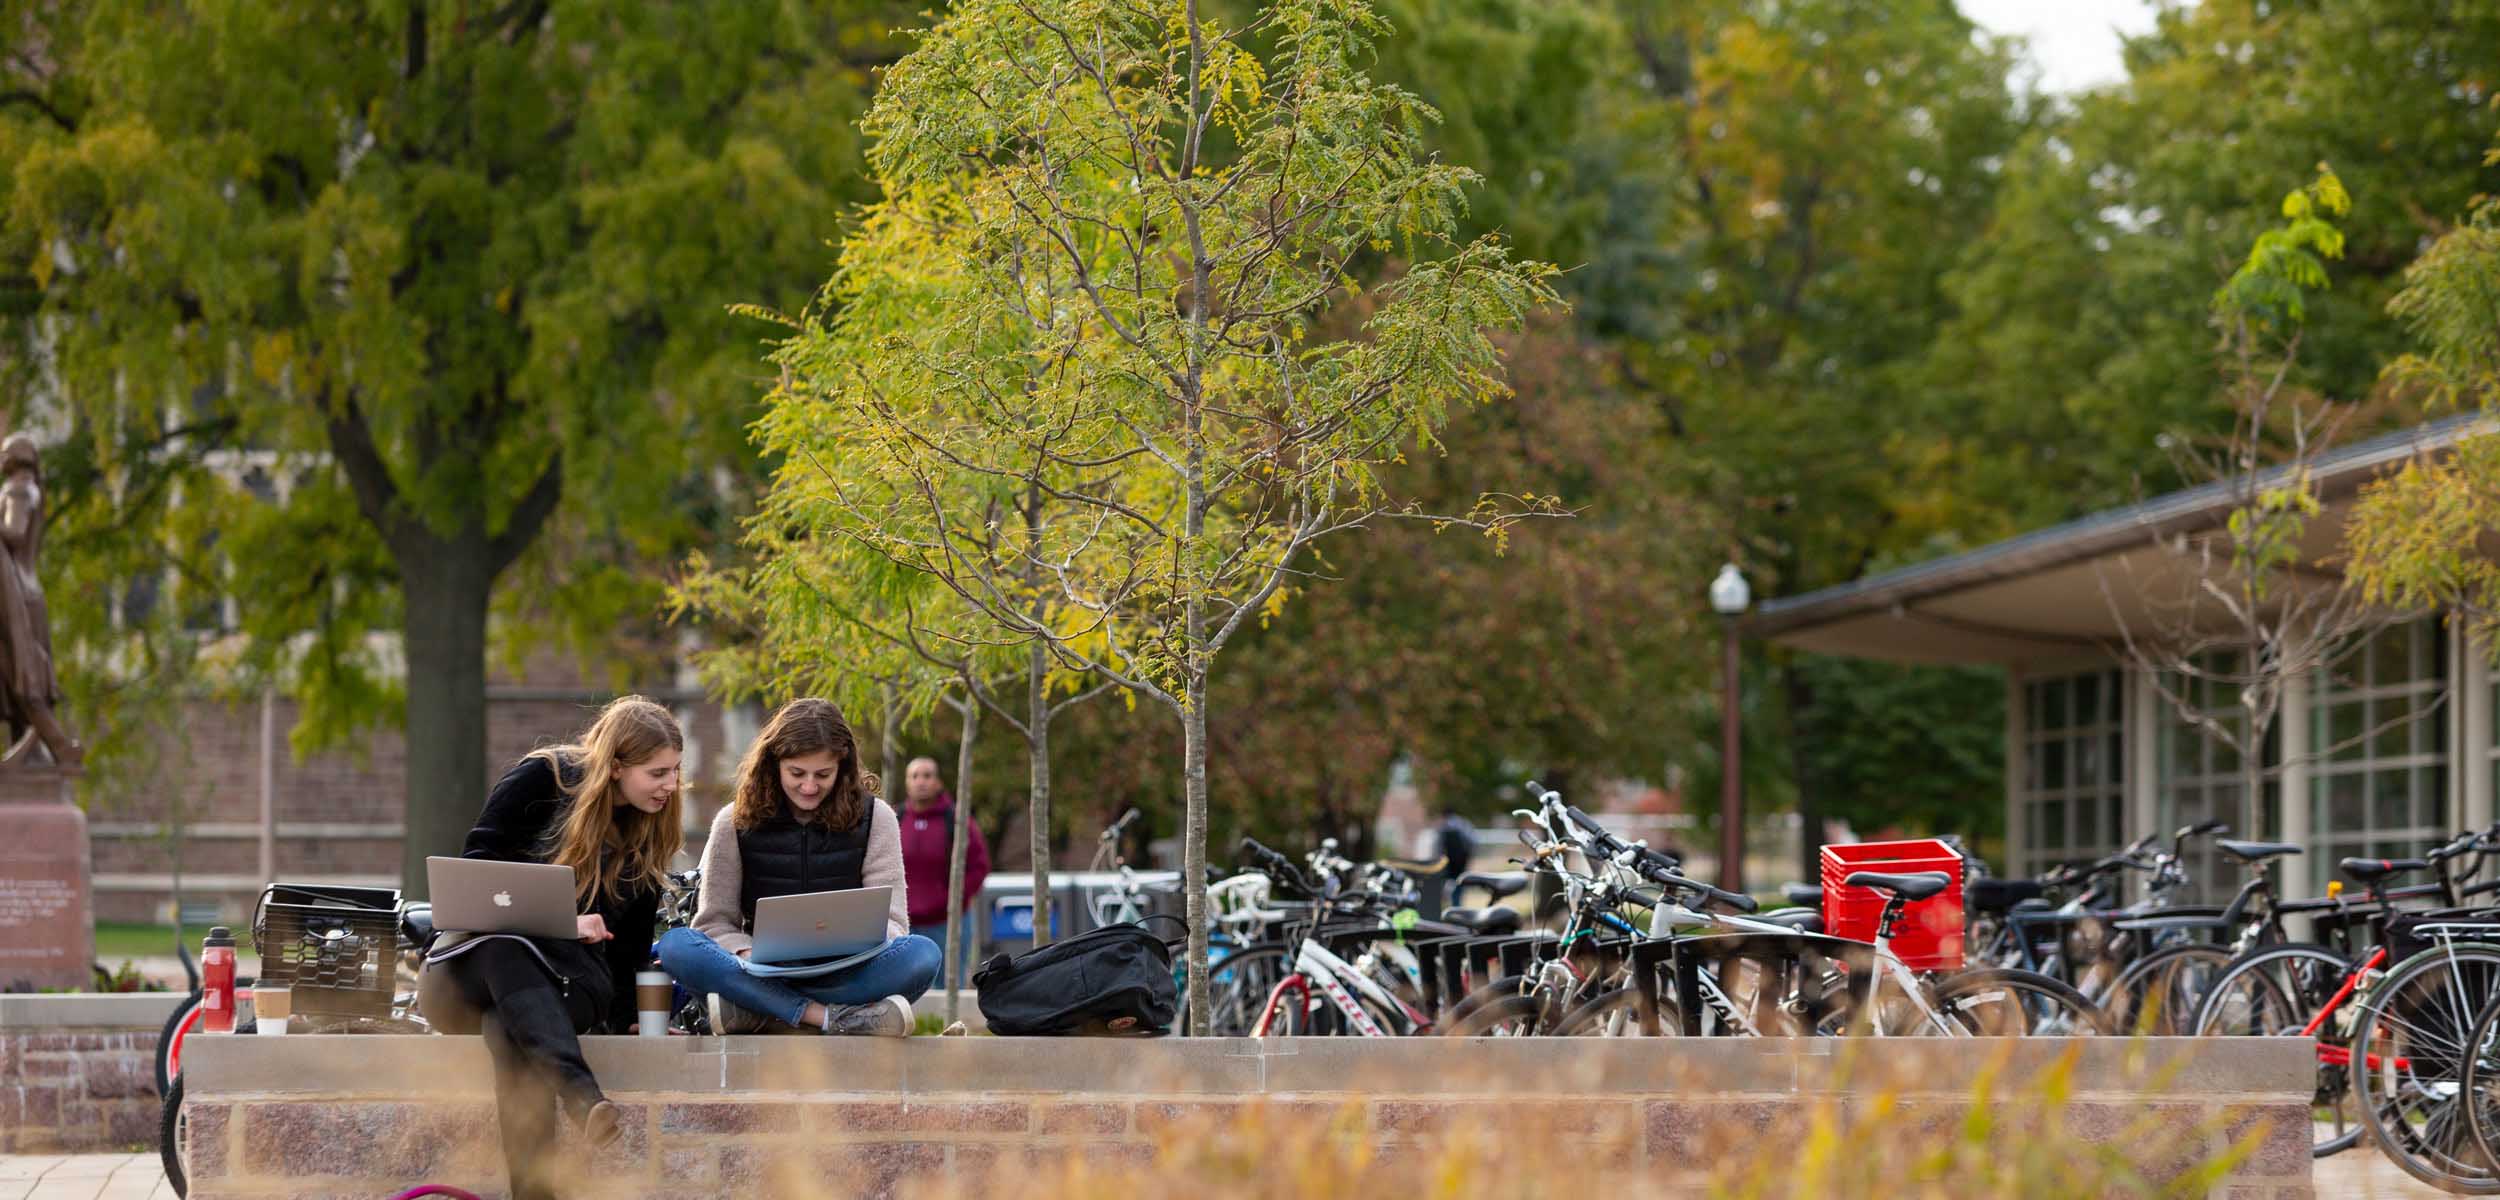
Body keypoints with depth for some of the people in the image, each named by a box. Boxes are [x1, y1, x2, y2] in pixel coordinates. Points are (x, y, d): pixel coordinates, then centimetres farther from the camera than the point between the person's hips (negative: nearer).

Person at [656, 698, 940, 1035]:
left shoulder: (873, 817, 5)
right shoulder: (736, 823, 5)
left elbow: (891, 921, 0)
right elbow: (714, 923, 2)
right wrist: (748, 954, -21)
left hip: (845, 976, 0)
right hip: (764, 977, 0)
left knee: (922, 954, -32)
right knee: (675, 945, -29)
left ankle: (760, 1014, -34)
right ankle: (830, 1018, -41)